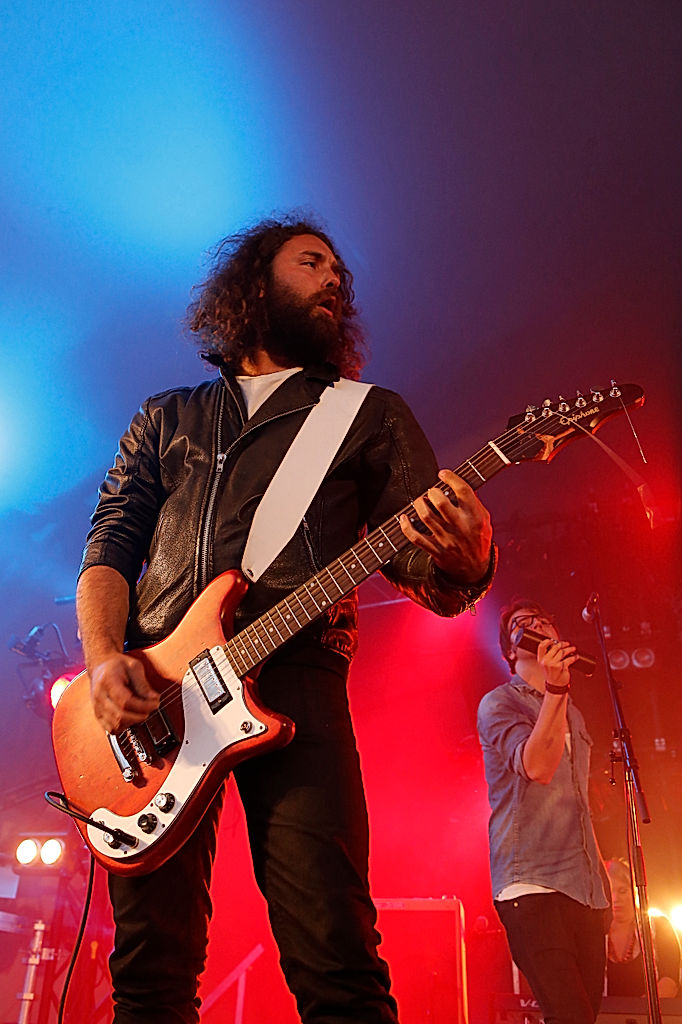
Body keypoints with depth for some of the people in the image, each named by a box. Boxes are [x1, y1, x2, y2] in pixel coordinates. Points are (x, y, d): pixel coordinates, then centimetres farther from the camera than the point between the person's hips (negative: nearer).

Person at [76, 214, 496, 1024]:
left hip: (292, 675, -2)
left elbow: (428, 573, 10)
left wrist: (464, 563, -16)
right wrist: (102, 656, -4)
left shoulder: (371, 414, 16)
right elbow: (110, 544, 16)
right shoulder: (165, 418, 23)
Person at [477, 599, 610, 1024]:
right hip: (531, 886, -6)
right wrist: (556, 689, -28)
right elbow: (536, 766, -18)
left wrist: (604, 874, 19)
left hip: (586, 892, 7)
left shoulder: (574, 716, 21)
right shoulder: (498, 704, 0)